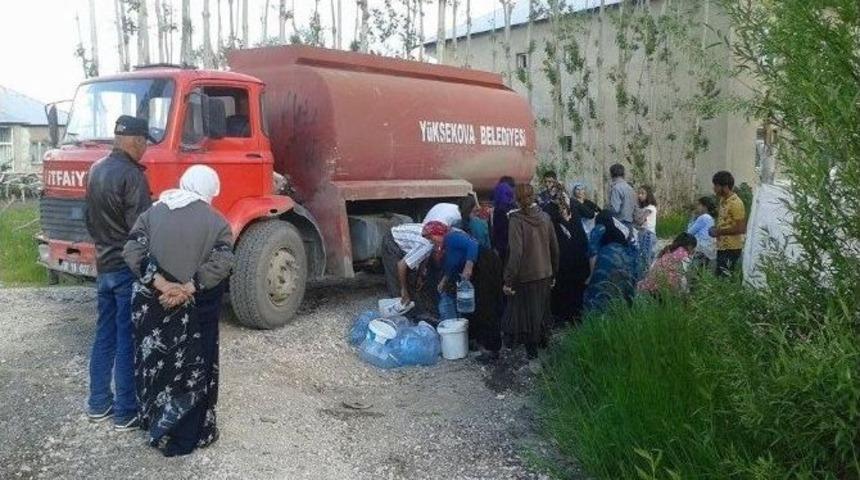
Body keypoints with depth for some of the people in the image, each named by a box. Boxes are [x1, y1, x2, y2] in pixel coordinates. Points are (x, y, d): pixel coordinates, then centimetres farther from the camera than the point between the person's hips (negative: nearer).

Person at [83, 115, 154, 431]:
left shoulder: (96, 170, 10)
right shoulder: (131, 175, -19)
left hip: (104, 266, 9)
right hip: (129, 268, -9)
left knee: (104, 335, 15)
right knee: (128, 340, -2)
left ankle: (98, 404, 24)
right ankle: (126, 413, 6)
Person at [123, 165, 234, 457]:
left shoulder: (153, 212, 4)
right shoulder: (216, 222, -5)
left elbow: (133, 252, -8)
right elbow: (220, 264, -19)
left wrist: (161, 285, -16)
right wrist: (186, 290, -21)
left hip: (151, 305, 3)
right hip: (194, 311, -3)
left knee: (153, 363, 19)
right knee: (192, 369, 9)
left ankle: (154, 423, 35)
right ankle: (187, 436, 18)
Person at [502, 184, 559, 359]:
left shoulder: (517, 219, -17)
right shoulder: (545, 217, -2)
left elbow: (515, 252, -23)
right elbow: (554, 248, 4)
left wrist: (508, 280, -18)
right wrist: (553, 273, 15)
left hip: (525, 276, -5)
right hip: (545, 274, 5)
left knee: (526, 312, 11)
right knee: (542, 309, 23)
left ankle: (531, 348, 21)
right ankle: (543, 339, 38)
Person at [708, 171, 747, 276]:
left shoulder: (735, 203, -19)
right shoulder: (723, 200, 10)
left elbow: (741, 228, -21)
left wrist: (719, 232, -18)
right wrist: (716, 229, 5)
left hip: (731, 248, -9)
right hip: (722, 246, 9)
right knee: (720, 276, 13)